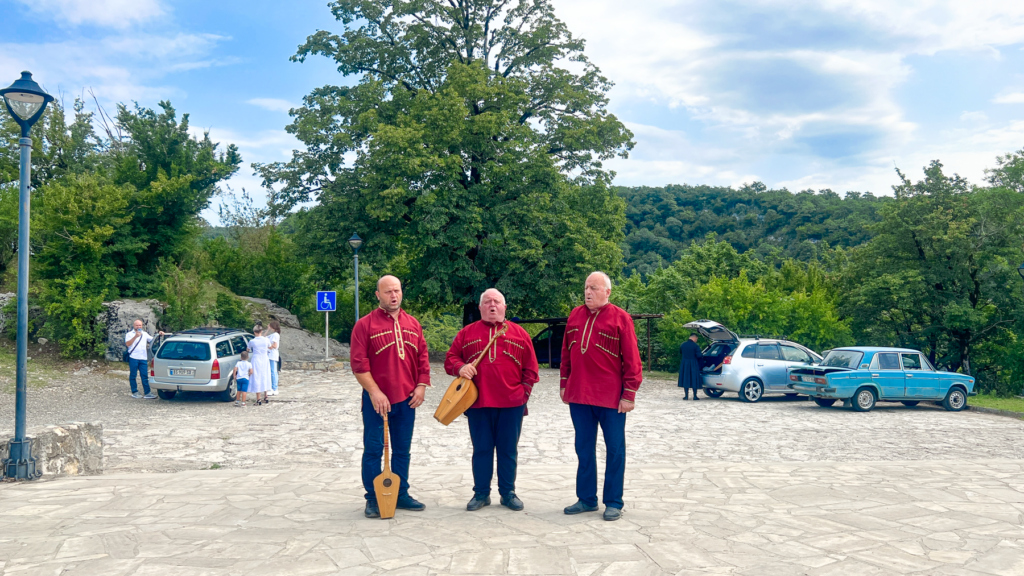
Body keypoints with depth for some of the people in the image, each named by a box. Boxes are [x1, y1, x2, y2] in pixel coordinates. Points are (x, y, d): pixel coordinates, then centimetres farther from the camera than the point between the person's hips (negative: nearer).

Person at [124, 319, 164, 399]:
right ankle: (134, 392, 11)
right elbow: (127, 344, -10)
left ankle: (147, 393, -2)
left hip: (143, 358, 4)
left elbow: (152, 340, 22)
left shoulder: (145, 334, 20)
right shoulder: (129, 334, 5)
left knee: (145, 376, 0)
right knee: (133, 375, 4)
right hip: (133, 358, -3)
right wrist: (135, 336, -17)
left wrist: (159, 335, 6)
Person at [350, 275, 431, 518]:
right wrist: (374, 392, -16)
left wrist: (421, 386, 0)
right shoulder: (365, 324, -6)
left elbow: (423, 357, 12)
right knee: (373, 449, 3)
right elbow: (358, 363, -11)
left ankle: (401, 494, 23)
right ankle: (373, 499, 12)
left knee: (402, 449, 12)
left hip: (406, 398, 5)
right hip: (377, 399, -4)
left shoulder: (413, 324, 9)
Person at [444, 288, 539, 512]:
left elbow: (530, 367, 7)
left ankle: (508, 493, 19)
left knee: (508, 450, 7)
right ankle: (481, 494, 17)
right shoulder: (467, 333, 8)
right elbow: (450, 359, 6)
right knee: (481, 449, 7)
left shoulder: (519, 333, 8)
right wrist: (460, 367, -15)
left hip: (511, 404, 0)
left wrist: (525, 391, -1)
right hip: (478, 403, 0)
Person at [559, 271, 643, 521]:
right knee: (584, 449, 12)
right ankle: (587, 499, 22)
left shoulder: (620, 318, -6)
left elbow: (632, 360, -7)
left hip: (611, 398, -5)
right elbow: (566, 353, 15)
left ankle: (613, 503, 14)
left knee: (615, 450, 5)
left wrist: (629, 394, -10)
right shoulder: (575, 315, 9)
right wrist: (564, 384, 11)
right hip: (579, 396, 5)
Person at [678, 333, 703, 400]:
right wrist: (702, 355, 6)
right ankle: (695, 396, 8)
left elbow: (680, 354, 13)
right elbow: (699, 355, -15)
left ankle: (686, 396, 8)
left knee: (685, 379, 9)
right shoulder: (695, 346, -12)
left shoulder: (683, 345, 2)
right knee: (694, 379, 6)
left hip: (684, 364, 3)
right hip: (693, 364, -3)